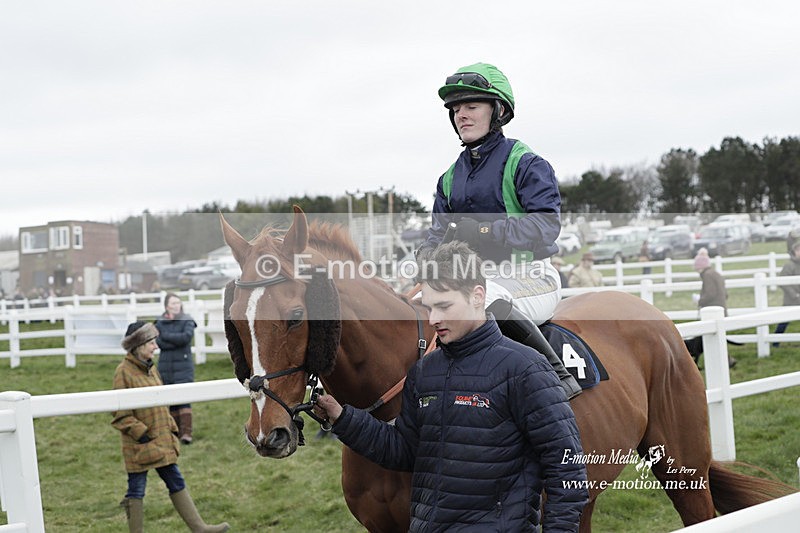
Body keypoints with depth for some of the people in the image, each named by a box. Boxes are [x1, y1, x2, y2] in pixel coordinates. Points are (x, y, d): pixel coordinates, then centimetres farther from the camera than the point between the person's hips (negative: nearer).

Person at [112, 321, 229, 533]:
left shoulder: (151, 369, 11)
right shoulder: (123, 372, -14)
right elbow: (120, 413, -15)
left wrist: (171, 429, 14)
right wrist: (140, 433, -18)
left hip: (162, 440, 8)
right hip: (140, 444, -8)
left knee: (177, 483, 11)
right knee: (136, 490, 3)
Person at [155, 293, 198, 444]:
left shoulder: (187, 321, 1)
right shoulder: (160, 322, 8)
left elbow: (187, 336, -17)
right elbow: (158, 341, -6)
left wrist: (166, 336, -9)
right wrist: (177, 341, -14)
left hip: (183, 365, -3)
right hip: (165, 366, 3)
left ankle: (187, 433, -18)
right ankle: (176, 432, 14)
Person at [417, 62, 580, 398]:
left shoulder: (525, 164, -4)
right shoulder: (450, 178, 16)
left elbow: (546, 226, -17)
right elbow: (438, 232, 12)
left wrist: (485, 230, -27)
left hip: (530, 277, -7)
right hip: (473, 277, 7)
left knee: (484, 298, -37)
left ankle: (558, 374, -25)